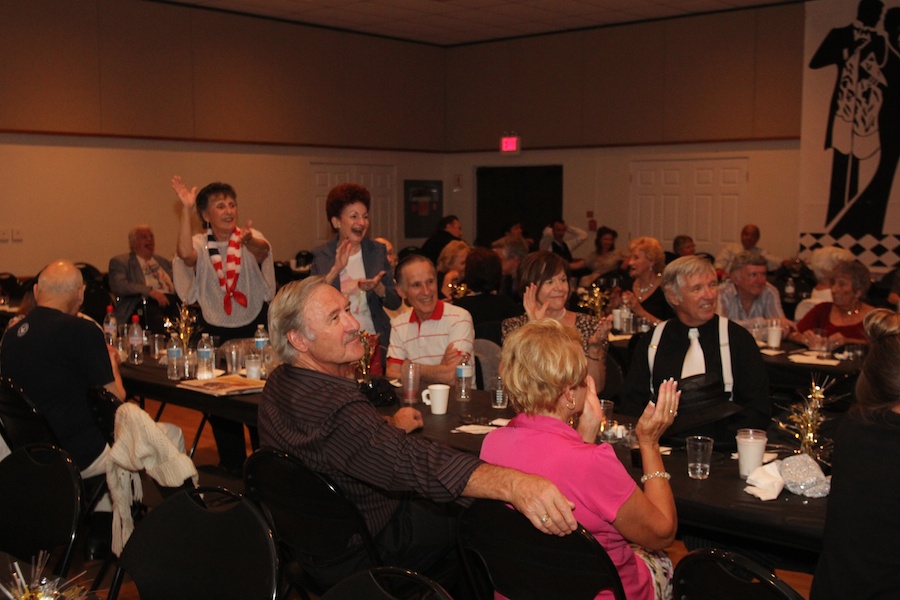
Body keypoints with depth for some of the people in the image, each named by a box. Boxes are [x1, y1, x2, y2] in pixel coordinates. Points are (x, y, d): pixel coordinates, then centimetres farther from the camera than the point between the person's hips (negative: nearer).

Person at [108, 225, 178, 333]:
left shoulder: (162, 261, 30)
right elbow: (118, 286, -3)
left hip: (172, 300, 4)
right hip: (146, 303, -4)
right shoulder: (120, 262, 14)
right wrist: (149, 291, -14)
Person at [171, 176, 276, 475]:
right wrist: (186, 209, -27)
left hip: (254, 329, -1)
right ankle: (232, 465, 24)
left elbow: (263, 251, -27)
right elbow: (186, 255, -24)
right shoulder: (200, 245, 0)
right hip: (216, 333, 1)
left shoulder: (252, 239, -3)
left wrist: (252, 243, -50)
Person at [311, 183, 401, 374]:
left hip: (372, 342, 1)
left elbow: (395, 303, 4)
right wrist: (335, 270, -18)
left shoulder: (378, 251, 6)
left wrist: (378, 288, -15)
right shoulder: (321, 255, 3)